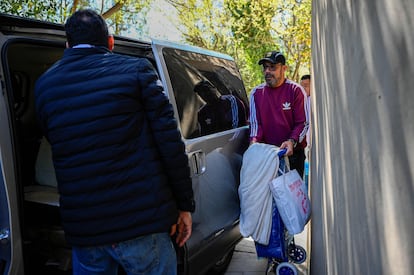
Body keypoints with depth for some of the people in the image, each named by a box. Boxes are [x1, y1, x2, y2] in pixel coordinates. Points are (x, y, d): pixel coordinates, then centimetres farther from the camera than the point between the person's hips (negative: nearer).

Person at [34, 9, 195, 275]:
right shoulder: (136, 70, -4)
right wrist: (185, 204, -1)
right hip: (143, 222, -3)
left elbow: (59, 144, 13)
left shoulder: (44, 85, 8)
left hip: (82, 229, 4)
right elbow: (170, 142, -8)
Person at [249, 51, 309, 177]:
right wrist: (254, 139, -14)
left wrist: (292, 141, -20)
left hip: (292, 153, -2)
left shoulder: (295, 90, -1)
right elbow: (255, 122, 5)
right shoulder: (256, 92, 6)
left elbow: (303, 123, -4)